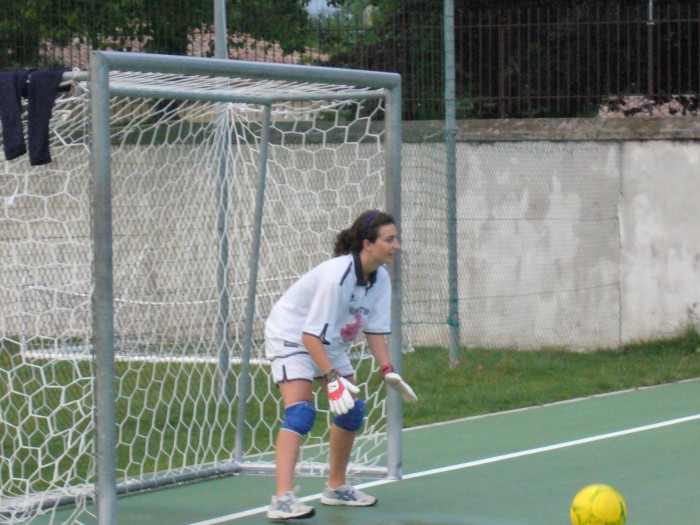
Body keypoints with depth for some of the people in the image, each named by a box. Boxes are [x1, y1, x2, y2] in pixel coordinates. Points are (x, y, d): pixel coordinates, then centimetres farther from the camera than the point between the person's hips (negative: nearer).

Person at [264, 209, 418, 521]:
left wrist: (387, 371, -10)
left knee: (352, 411, 9)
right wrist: (332, 378, -38)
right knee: (300, 411, -24)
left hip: (331, 343, 9)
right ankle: (283, 499, -34)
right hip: (290, 337, -9)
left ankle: (336, 487, 28)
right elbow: (311, 334, -33)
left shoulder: (380, 278, -8)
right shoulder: (337, 275, -33)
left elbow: (375, 328, 1)